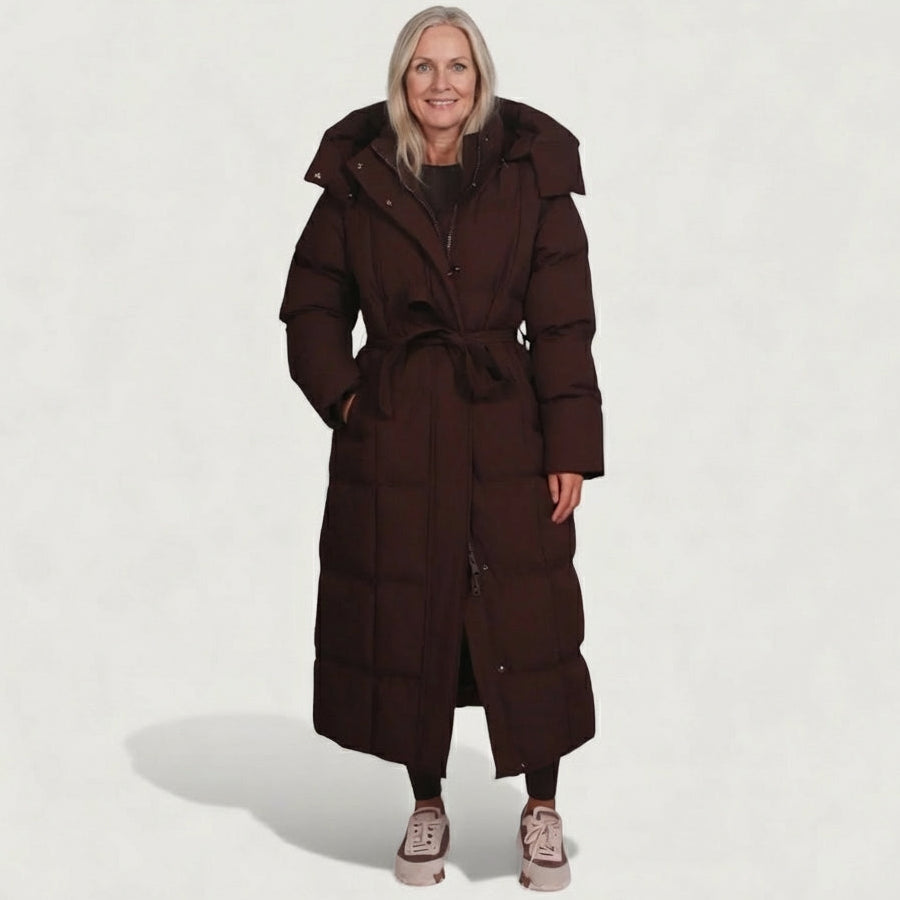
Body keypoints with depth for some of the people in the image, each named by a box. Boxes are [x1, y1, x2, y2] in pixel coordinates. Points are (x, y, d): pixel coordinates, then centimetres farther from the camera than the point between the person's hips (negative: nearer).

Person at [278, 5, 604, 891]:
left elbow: (562, 325, -3)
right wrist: (342, 396, -4)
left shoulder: (533, 177, -2)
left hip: (506, 431, -1)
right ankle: (426, 808, 28)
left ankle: (541, 811, 22)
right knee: (404, 619, 9)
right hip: (393, 435, 1)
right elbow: (311, 305, 10)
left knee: (528, 619, 2)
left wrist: (572, 449, -7)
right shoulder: (359, 179, 1)